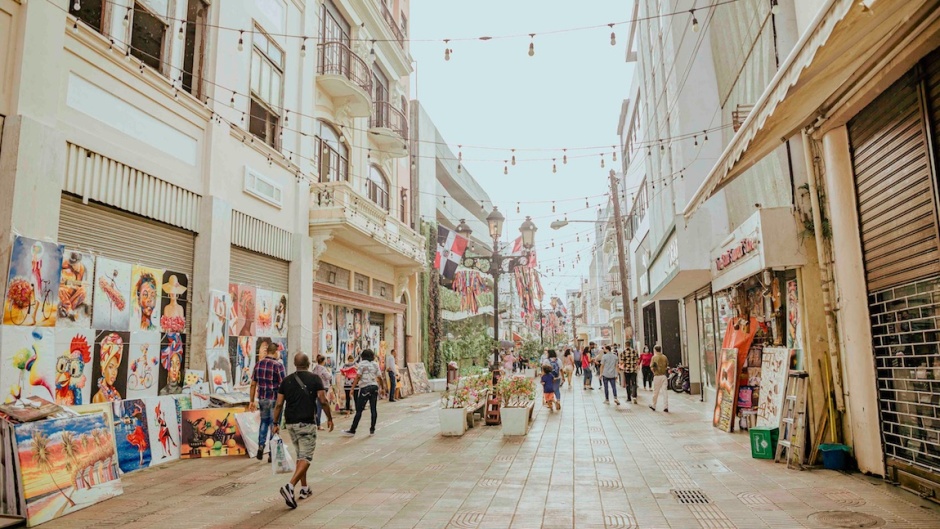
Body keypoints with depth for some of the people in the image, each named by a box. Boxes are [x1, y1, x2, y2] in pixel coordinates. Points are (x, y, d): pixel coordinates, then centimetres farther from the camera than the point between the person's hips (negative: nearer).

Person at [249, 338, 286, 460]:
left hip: (262, 398, 5)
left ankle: (261, 445, 9)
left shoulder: (258, 364, 4)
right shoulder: (278, 365, -13)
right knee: (274, 424, 6)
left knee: (264, 421, 23)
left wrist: (251, 401, 14)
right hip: (275, 399, -5)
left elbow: (253, 384, 7)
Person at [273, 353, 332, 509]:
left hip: (290, 423, 5)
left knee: (300, 456, 19)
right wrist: (330, 418, 2)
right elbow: (323, 401, -10)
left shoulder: (287, 381, 6)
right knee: (306, 458, -2)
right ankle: (290, 486, -21)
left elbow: (279, 404, 3)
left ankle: (304, 489, 25)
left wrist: (275, 423, 11)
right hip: (306, 423, -5)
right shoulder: (315, 379, -5)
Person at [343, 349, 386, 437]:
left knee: (359, 410, -2)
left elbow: (358, 376, -10)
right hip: (374, 387, 4)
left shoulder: (362, 364, -1)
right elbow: (380, 377, 8)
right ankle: (372, 430, 11)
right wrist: (383, 387, 19)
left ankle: (352, 430, 1)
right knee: (373, 409, 8)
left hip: (365, 388, -4)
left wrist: (352, 389, -10)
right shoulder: (375, 364, 11)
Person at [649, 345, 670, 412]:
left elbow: (652, 366, -11)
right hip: (664, 375, 3)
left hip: (657, 376, -3)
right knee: (665, 391, 3)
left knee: (656, 391, 8)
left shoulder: (654, 357, -6)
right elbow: (667, 366, 6)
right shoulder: (664, 357, 5)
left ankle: (653, 406, 19)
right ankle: (666, 407, -1)